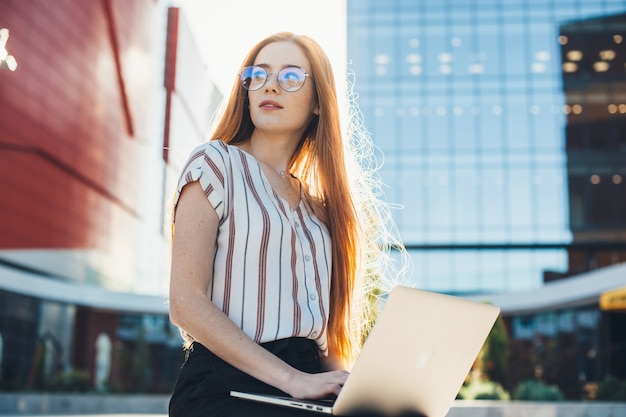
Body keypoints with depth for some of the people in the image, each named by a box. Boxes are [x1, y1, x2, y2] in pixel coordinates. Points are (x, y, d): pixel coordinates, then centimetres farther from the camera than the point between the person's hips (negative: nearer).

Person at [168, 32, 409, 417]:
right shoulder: (216, 163, 2)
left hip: (307, 383, 6)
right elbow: (186, 302, -8)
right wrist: (291, 379, -15)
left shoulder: (317, 203, 20)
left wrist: (342, 384, -5)